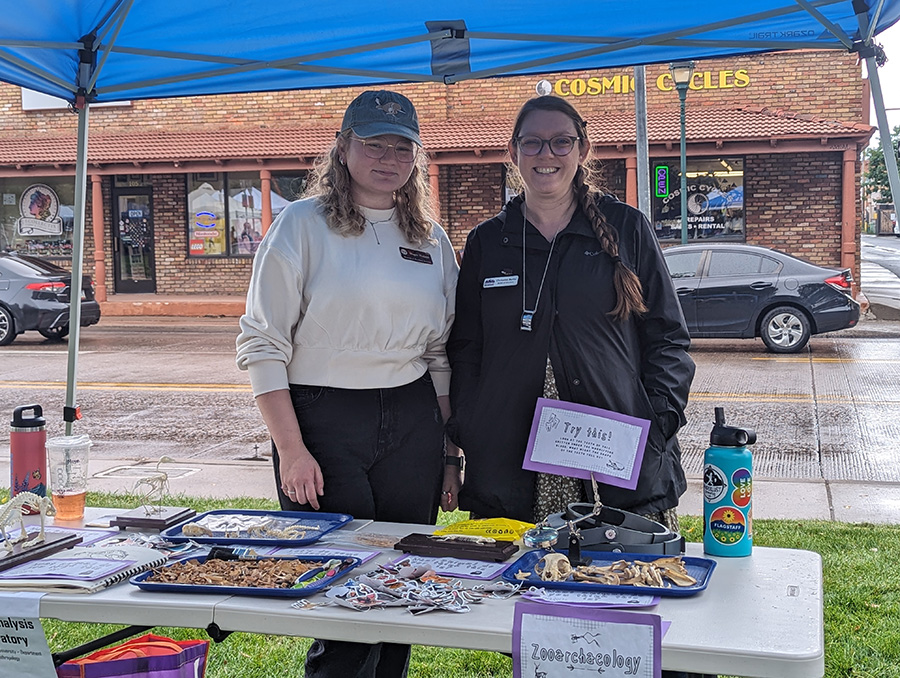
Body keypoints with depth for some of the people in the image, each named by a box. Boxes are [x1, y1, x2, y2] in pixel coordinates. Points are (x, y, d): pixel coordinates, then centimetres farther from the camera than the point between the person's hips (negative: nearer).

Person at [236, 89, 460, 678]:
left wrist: (448, 454, 11)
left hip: (411, 424, 4)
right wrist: (291, 450, -12)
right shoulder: (302, 225, -2)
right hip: (322, 419, -4)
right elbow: (261, 345, -6)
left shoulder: (432, 241, 12)